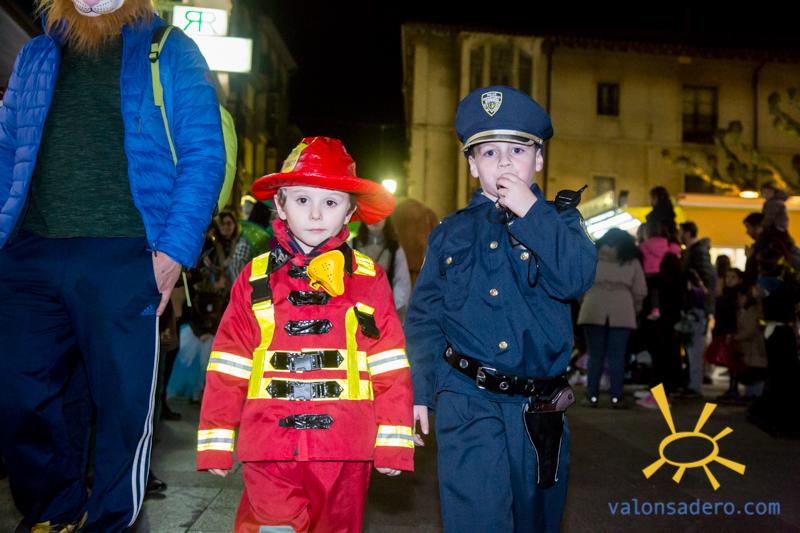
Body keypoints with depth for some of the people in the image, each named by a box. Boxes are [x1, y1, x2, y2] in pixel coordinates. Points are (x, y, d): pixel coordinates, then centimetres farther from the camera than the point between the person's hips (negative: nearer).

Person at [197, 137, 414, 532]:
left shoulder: (369, 280, 2)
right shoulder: (255, 278, 4)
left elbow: (390, 368, 1)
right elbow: (228, 366, 5)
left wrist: (393, 442, -1)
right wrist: (216, 442, 3)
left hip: (345, 448, 1)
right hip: (270, 447, 0)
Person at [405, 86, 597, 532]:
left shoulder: (559, 221, 5)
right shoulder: (453, 232, 6)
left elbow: (577, 278, -15)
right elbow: (424, 317, 6)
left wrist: (531, 212, -15)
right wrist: (418, 392, 0)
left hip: (540, 409, 2)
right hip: (468, 402, -1)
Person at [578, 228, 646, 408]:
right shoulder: (632, 260, 13)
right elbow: (640, 291, 8)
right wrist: (635, 309, 20)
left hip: (594, 310, 0)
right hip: (622, 311, 0)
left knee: (595, 355, 5)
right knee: (617, 356, 4)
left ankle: (592, 396, 7)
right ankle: (616, 397, 5)